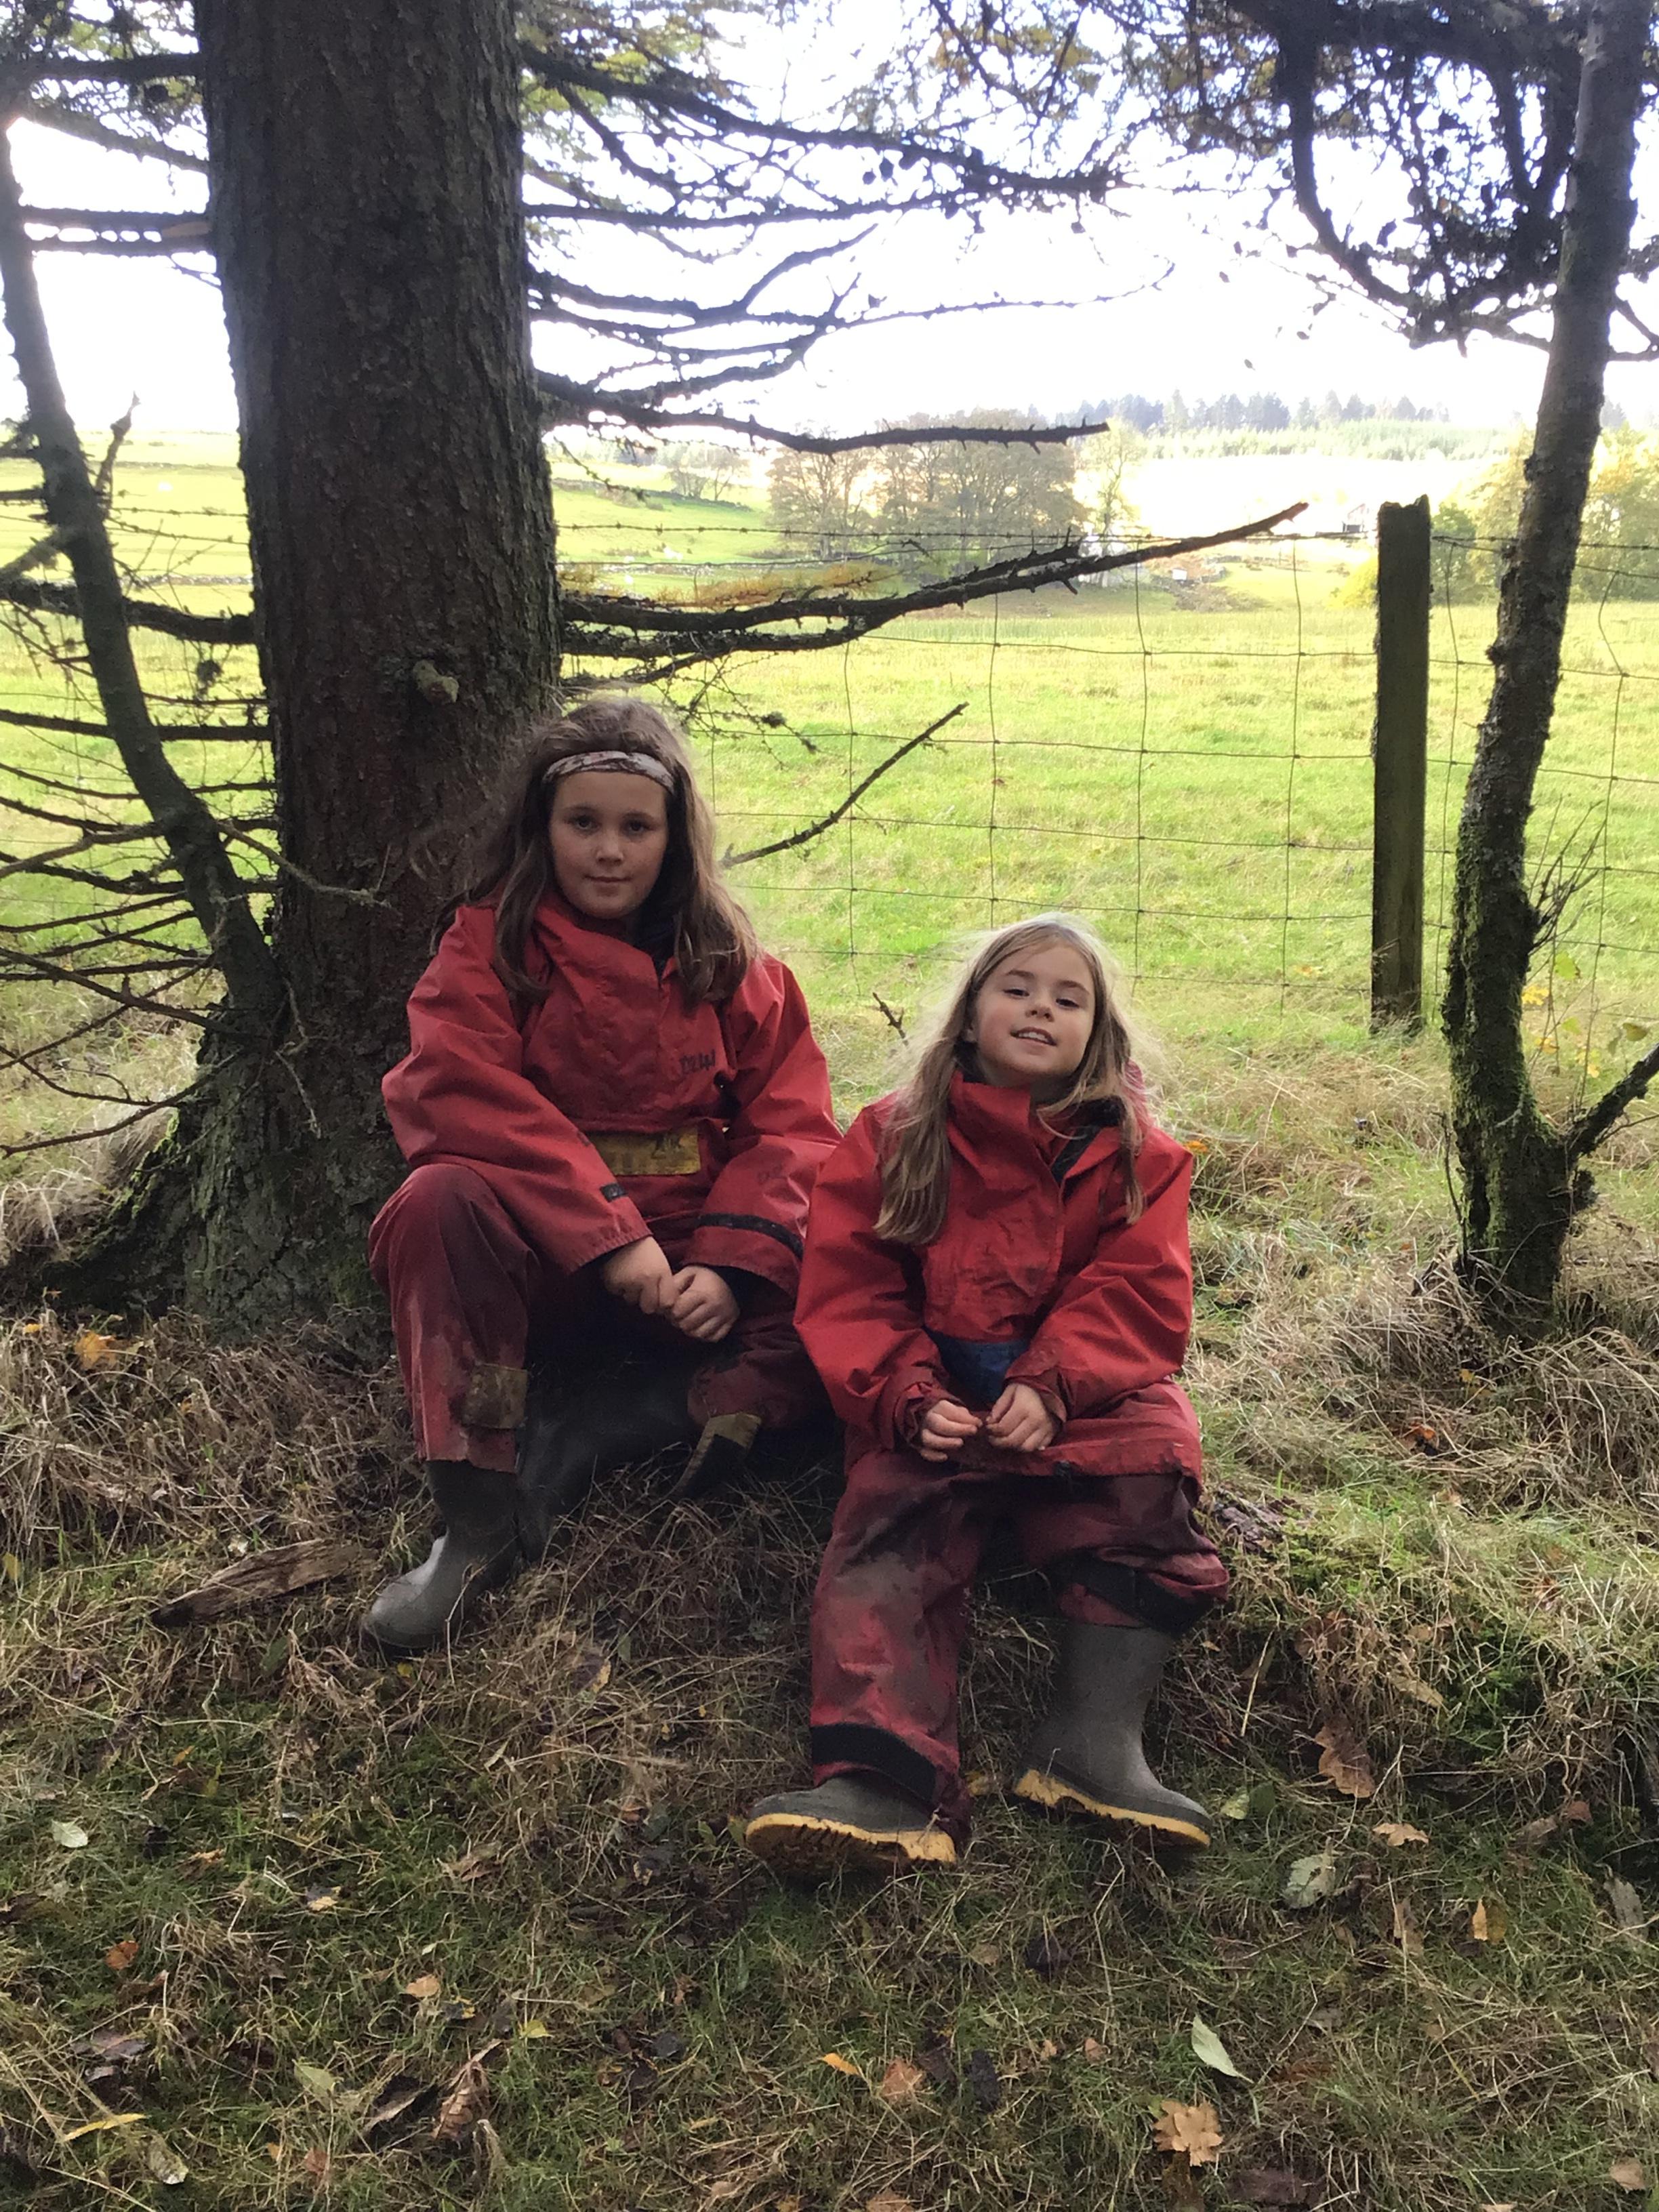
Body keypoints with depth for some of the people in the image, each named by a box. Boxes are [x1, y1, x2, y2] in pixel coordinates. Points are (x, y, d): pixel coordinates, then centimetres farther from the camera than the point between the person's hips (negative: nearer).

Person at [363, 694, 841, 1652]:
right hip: (541, 1263, -2)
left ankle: (585, 1439, -26)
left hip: (693, 1269, 2)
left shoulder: (732, 965, 7)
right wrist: (608, 1233, -25)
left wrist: (730, 1267, -17)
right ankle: (480, 1518, -25)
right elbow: (463, 1098, -16)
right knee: (444, 1202, -34)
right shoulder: (490, 944, 1)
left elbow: (789, 1128, -1)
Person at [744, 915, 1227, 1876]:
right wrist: (909, 1400, -16)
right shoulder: (893, 1137, 9)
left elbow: (1137, 1293, -1)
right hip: (936, 1404, 0)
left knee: (1152, 1455, -28)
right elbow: (847, 1291, 2)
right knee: (889, 1521, -25)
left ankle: (1095, 1740, -29)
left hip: (1083, 1393, 1)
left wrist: (1051, 1386, -20)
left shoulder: (1134, 1153, 10)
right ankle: (889, 1783, -40)